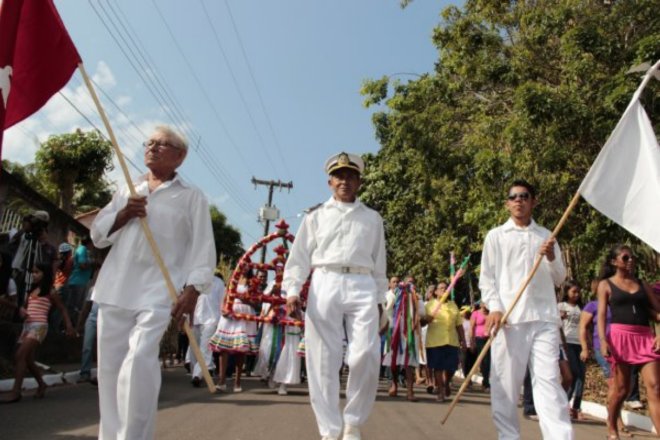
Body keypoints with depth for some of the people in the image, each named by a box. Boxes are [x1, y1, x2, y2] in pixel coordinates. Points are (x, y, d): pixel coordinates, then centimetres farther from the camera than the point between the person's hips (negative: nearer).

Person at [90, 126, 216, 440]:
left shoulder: (191, 197, 5)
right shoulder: (128, 191, 19)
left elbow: (202, 247, -2)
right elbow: (98, 235, 16)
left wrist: (192, 289, -14)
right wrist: (123, 215, -4)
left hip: (157, 291, -5)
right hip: (115, 289, 5)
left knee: (139, 362, -17)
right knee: (110, 365, 6)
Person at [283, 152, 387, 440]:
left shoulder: (372, 219, 18)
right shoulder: (316, 216, 15)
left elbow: (379, 262, 17)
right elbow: (299, 256, 9)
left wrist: (380, 297, 12)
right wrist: (292, 291, -3)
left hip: (362, 287, 1)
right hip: (324, 284, 0)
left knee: (366, 357, -9)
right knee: (323, 361, -1)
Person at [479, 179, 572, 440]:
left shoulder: (546, 236, 17)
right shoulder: (496, 236, 10)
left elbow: (559, 279, 16)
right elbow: (486, 277, 4)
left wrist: (552, 258, -4)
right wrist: (494, 308, -11)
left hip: (544, 317, 2)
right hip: (508, 318, -1)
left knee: (549, 381, -4)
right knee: (505, 384, 1)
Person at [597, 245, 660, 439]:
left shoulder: (642, 284, 17)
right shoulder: (606, 284, 8)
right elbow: (602, 314, 0)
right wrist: (603, 340, -14)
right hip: (620, 336, -3)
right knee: (621, 388, 3)